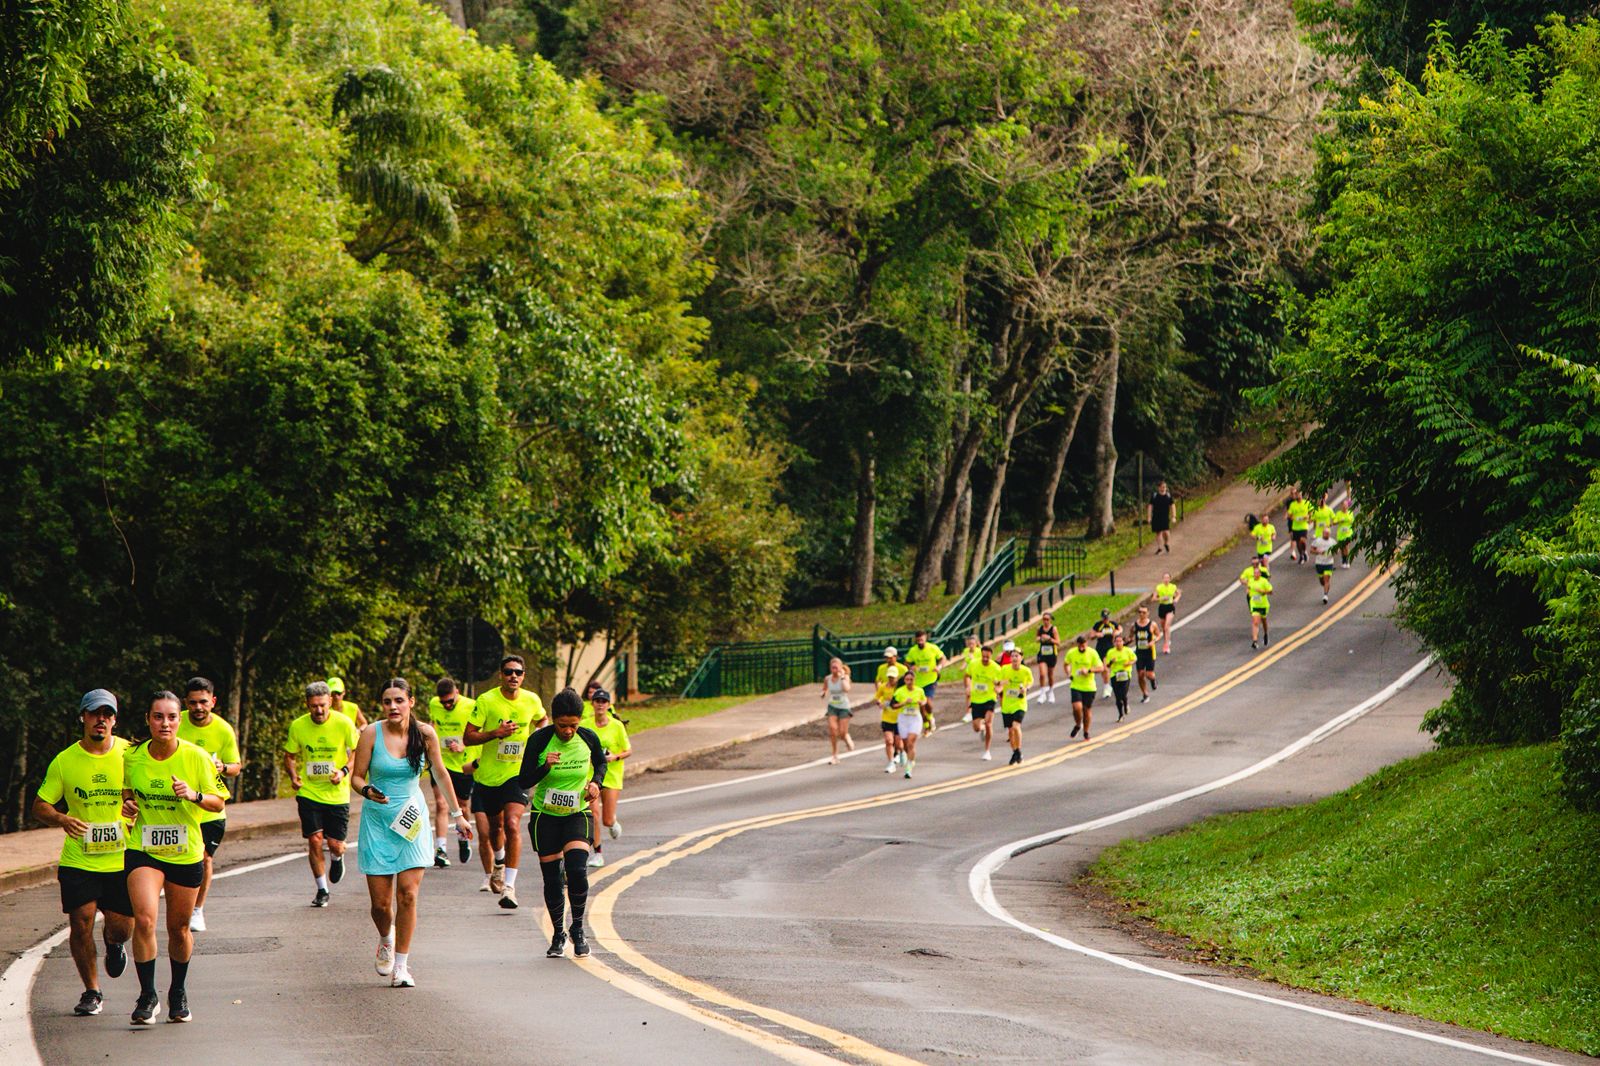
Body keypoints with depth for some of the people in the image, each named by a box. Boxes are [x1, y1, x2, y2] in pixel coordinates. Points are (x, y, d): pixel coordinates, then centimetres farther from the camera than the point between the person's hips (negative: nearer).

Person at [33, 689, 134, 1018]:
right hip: (78, 860, 0)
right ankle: (91, 992, 11)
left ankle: (114, 944, 43)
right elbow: (40, 806, 1)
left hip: (122, 859, 0)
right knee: (80, 924, -8)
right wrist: (60, 819, -21)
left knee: (122, 926, 4)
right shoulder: (64, 761, -3)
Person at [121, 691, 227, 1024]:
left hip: (186, 854, 0)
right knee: (144, 919, -19)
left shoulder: (196, 757, -8)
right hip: (142, 850, 0)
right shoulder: (132, 757, -3)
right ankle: (148, 996, -8)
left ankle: (178, 993, 35)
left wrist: (195, 795, -21)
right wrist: (127, 804, -7)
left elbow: (217, 802, -2)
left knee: (178, 928, 11)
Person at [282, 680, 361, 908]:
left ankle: (336, 859, 37)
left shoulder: (344, 724, -9)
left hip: (337, 794, -1)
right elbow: (290, 756, 8)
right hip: (308, 793, 1)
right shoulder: (297, 726, -4)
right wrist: (293, 775, -12)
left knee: (335, 845, -2)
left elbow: (358, 753, 1)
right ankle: (322, 890, 11)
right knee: (315, 840, -8)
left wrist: (344, 771, -16)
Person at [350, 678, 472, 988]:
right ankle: (386, 939, 34)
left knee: (408, 895, -11)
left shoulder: (425, 733, -2)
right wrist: (367, 791, -26)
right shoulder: (371, 734, -8)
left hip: (412, 819, 1)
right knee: (380, 902, -1)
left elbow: (440, 773, 11)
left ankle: (401, 965, -3)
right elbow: (357, 776, -3)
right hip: (378, 822, -1)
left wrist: (457, 814, 15)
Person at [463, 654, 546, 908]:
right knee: (489, 830, 13)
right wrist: (496, 733, -22)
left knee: (512, 824, -21)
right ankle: (498, 863, 48)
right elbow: (468, 736, -9)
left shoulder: (532, 701, 0)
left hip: (518, 773, -1)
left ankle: (509, 886, -22)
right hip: (487, 775, 1)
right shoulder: (487, 701, -9)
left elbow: (541, 721, 24)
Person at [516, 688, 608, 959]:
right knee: (551, 878, 1)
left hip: (578, 815, 0)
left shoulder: (589, 738, -8)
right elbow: (523, 782, -11)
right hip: (545, 816, 0)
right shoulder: (539, 740, -14)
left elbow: (601, 763, 15)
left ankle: (577, 928, 1)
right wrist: (545, 767, -28)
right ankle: (558, 934, 21)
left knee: (577, 870, -19)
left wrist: (596, 782, -5)